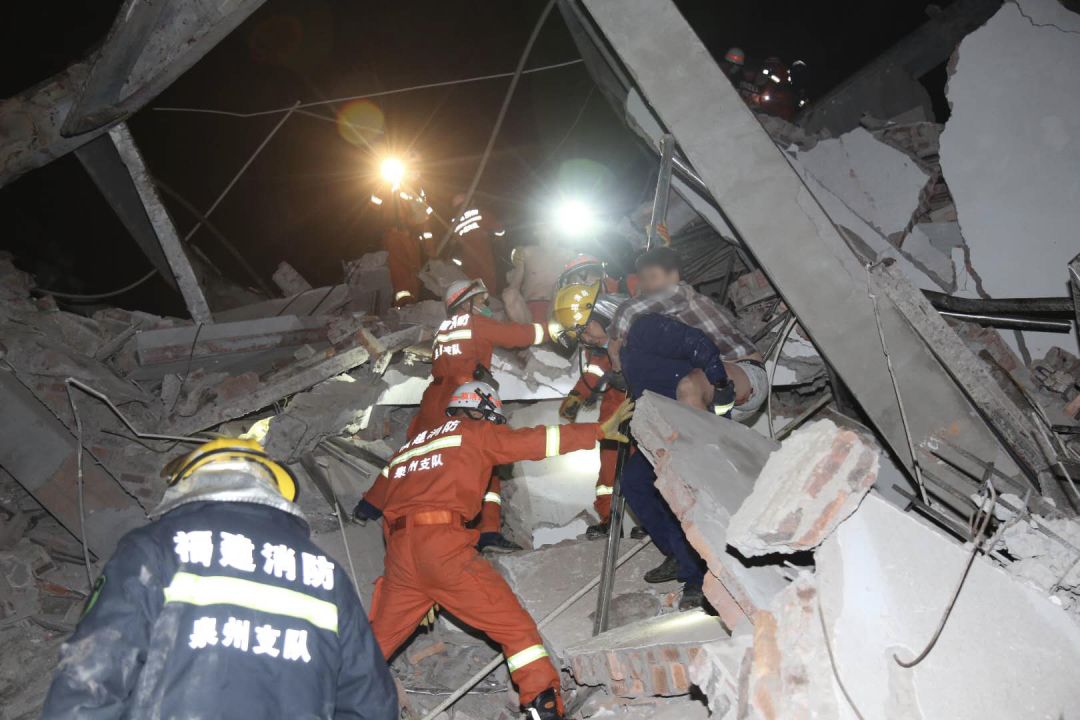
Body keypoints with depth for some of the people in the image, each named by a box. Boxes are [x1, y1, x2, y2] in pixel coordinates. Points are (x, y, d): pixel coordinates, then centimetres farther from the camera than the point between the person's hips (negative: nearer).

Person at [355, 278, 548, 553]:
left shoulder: (443, 330, 22)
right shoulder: (478, 324, 4)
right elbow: (522, 334, 4)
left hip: (432, 405, 7)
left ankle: (371, 505, 28)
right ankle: (489, 530, -11)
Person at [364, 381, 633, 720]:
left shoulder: (409, 446, 30)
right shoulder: (473, 431, 13)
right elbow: (536, 441, 8)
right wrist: (600, 430, 15)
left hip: (398, 550, 7)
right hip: (441, 539, -6)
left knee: (377, 640, 20)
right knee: (514, 625, 1)